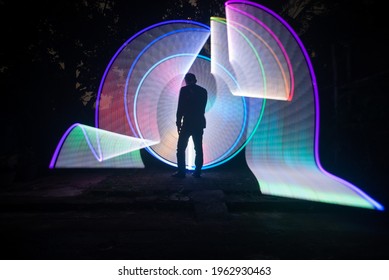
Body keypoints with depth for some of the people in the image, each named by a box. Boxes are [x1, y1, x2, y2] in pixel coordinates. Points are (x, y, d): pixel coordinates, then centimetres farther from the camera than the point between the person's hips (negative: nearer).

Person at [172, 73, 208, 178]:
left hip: (187, 123, -4)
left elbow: (180, 107, -7)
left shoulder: (184, 89, -5)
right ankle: (197, 172, 9)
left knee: (181, 148, 3)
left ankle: (181, 171, 1)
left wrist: (178, 122, -1)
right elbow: (203, 107, 11)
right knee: (198, 148, 7)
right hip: (199, 123, 5)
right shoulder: (203, 91, 9)